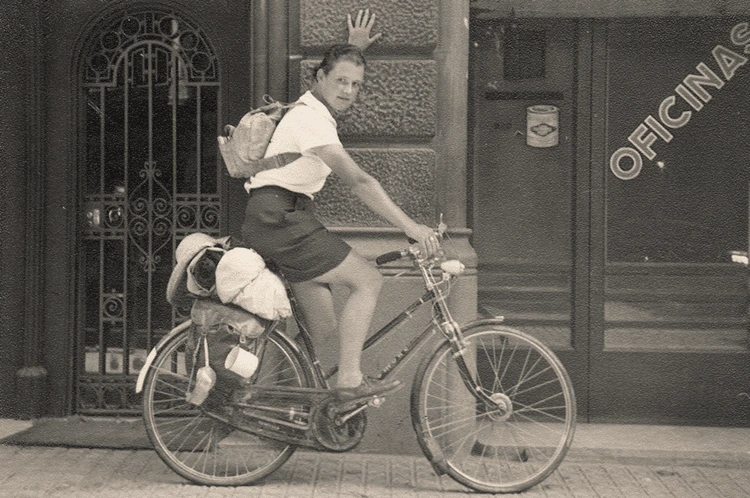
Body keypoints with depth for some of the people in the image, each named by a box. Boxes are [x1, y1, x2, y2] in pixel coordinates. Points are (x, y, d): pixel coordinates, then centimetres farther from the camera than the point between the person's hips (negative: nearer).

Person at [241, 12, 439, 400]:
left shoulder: (311, 109, 18)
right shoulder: (312, 118, -13)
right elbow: (357, 181, -25)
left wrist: (355, 47, 49)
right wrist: (409, 226, -29)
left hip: (277, 221, 10)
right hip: (279, 218, -10)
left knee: (324, 327, 8)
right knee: (367, 280, -14)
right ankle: (349, 379, -14)